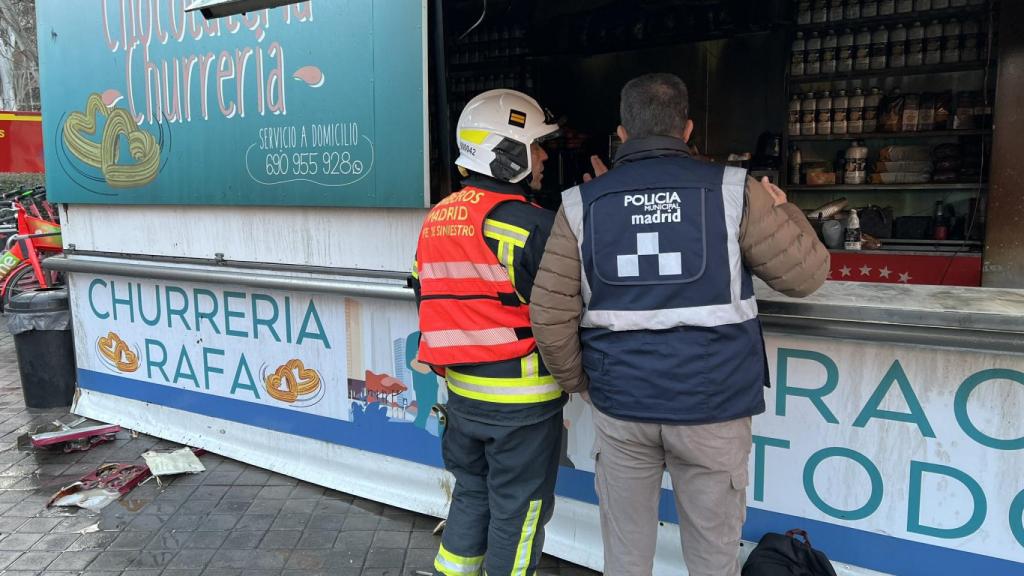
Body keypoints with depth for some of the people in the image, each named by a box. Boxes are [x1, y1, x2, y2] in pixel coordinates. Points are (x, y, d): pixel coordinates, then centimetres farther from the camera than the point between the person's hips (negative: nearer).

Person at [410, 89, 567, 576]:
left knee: (471, 495, 23)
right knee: (517, 511, 10)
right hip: (522, 399, -7)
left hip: (462, 390, 7)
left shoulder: (435, 221, 6)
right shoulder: (530, 223, -17)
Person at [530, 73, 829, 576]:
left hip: (620, 404, 2)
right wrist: (784, 209, 18)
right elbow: (806, 273, 1)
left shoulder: (582, 203, 0)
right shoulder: (732, 191, -4)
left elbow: (551, 314, -3)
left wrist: (575, 380, 13)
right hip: (712, 405, -1)